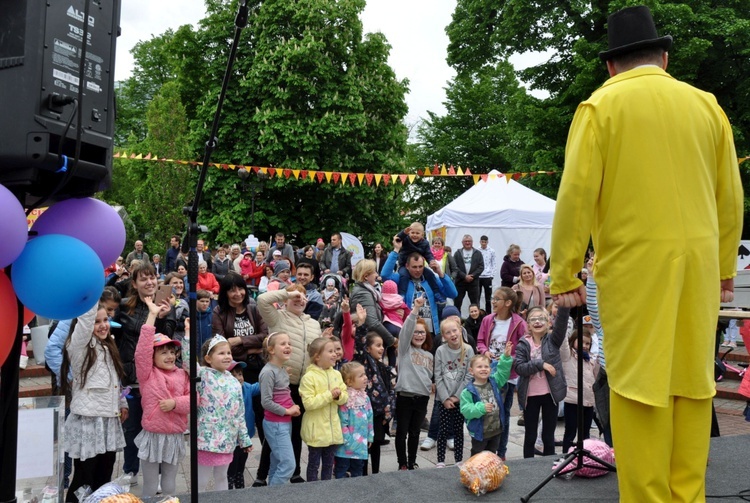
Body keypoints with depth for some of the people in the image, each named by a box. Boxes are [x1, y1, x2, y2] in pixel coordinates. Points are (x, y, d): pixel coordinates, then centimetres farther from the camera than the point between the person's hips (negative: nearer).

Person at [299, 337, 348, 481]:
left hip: (333, 428, 5)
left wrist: (339, 395, -14)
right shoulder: (309, 377, -14)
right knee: (314, 464, 7)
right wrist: (329, 395, -22)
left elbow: (345, 398, 8)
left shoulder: (336, 374, 4)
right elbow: (308, 403, -20)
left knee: (329, 464, 16)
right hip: (316, 429, -5)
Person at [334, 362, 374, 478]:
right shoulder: (345, 399, -18)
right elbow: (342, 422, -19)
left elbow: (370, 418, 12)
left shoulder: (365, 397, 5)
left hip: (361, 444, 7)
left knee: (358, 470, 19)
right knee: (342, 469, 7)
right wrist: (348, 441, -17)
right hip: (347, 445, -7)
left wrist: (370, 437, 11)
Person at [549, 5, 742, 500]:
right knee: (692, 380, 12)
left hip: (634, 264, -4)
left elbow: (577, 195, -8)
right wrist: (726, 267, 20)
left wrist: (565, 274, -3)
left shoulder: (601, 106, -1)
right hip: (699, 263, 4)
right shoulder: (706, 104, 10)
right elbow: (730, 196, 11)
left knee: (640, 384, 2)